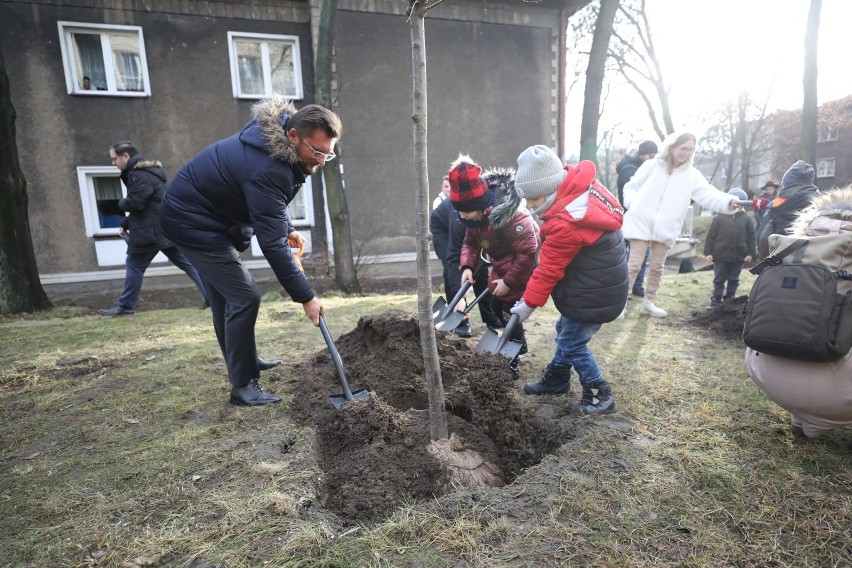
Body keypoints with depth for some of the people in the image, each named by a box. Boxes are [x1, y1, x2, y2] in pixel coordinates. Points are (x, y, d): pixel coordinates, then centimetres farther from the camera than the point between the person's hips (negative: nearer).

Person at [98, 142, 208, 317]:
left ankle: (126, 306, 14)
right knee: (188, 263, 4)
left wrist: (121, 203, 3)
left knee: (134, 265, 5)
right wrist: (125, 224, 17)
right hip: (167, 228, 9)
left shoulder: (140, 175, -13)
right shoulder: (146, 171, 20)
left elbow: (134, 203, -20)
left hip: (150, 232, -9)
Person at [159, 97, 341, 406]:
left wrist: (287, 228, 0)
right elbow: (271, 244, -33)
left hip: (204, 213, 10)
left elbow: (273, 201, 13)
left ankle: (241, 363, 35)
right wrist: (306, 297, -29)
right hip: (192, 220, -10)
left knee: (225, 295, 18)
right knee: (244, 297, -13)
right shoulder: (267, 169, -34)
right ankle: (243, 384, -1)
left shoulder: (277, 140, -4)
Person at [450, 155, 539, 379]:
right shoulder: (476, 216, -9)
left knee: (510, 314, -4)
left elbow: (527, 252, -33)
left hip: (521, 272, -9)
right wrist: (467, 266, -15)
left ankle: (513, 361, 16)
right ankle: (519, 344, 44)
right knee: (496, 307, 21)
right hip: (501, 269, 9)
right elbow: (470, 243, 3)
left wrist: (509, 281, -26)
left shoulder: (511, 216, -35)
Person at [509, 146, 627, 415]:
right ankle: (556, 380, 39)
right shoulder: (580, 186, -3)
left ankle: (600, 397, 20)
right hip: (597, 282, 10)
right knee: (565, 331, 21)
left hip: (593, 293, -10)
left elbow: (549, 269, -22)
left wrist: (529, 303, -10)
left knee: (572, 344, 3)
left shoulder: (565, 224, -31)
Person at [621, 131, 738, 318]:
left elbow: (708, 195, -9)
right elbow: (630, 187, 7)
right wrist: (633, 205, -11)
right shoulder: (652, 166, 2)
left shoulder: (692, 175, 4)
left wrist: (728, 202, -28)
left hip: (665, 228, 3)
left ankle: (648, 302, 24)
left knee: (657, 267, 11)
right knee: (634, 264, -4)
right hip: (641, 222, -3)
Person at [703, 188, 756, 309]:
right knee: (719, 280, 4)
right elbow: (710, 237, -3)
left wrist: (751, 253, -2)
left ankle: (729, 301, 22)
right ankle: (715, 301, 10)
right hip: (721, 255, -2)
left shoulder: (746, 219, 5)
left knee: (733, 280, 12)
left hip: (738, 256, 2)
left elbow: (751, 238, 5)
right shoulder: (719, 218, -2)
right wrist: (708, 252, -8)